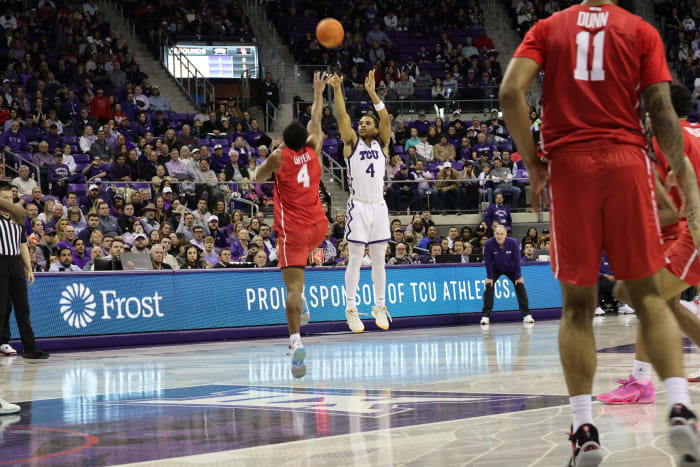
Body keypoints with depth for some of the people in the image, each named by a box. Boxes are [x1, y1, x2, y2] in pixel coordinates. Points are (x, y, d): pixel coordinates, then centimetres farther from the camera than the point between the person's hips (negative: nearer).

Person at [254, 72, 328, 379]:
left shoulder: (280, 157, -5)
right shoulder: (313, 151, 4)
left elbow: (258, 178, 12)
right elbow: (316, 123, 22)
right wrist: (318, 93, 35)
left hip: (293, 231, -4)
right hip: (318, 227, 4)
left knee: (293, 287, -12)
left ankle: (296, 341, -29)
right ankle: (300, 307, 24)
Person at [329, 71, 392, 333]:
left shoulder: (382, 144, 9)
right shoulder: (352, 143, 4)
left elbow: (386, 118, -5)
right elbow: (342, 116, -8)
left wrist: (372, 92, -12)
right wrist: (337, 89, -18)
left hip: (379, 206, 2)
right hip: (358, 206, -2)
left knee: (379, 260, 8)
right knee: (355, 259, -2)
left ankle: (380, 307, 17)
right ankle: (351, 309, 1)